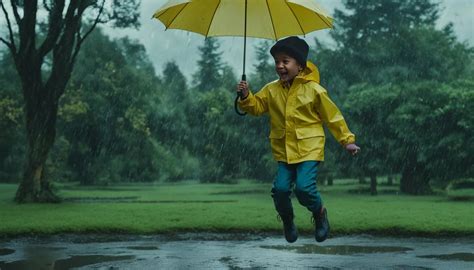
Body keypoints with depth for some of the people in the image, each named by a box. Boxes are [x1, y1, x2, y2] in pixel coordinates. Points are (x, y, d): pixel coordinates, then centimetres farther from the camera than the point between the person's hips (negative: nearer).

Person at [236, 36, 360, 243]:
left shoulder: (313, 90, -5)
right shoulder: (271, 90, 5)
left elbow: (333, 116, 0)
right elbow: (257, 106, 10)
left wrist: (347, 140, 1)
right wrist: (246, 97, -10)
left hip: (309, 148, -4)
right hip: (283, 150, 4)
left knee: (304, 187, -18)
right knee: (280, 188, -7)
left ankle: (320, 213, 15)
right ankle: (287, 220, 24)